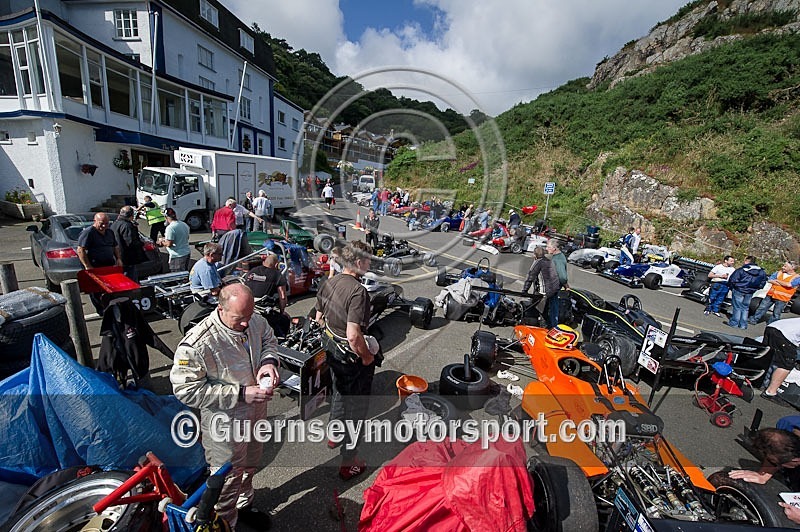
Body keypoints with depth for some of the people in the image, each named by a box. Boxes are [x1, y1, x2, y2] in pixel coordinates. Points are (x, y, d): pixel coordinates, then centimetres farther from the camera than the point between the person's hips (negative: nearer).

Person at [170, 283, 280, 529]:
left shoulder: (255, 321, -15)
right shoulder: (196, 345, -33)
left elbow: (268, 339, 6)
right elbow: (187, 391, -26)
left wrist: (269, 361, -16)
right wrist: (240, 394, -30)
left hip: (256, 415, 7)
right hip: (225, 425, -6)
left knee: (249, 466, 31)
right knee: (228, 479, 18)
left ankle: (244, 506, 60)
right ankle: (225, 524, 48)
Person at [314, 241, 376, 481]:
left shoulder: (329, 283, -3)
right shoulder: (358, 291, -29)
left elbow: (319, 318, 8)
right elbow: (354, 335, -33)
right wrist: (367, 356, -17)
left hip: (333, 350, 8)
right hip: (353, 357, -8)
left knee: (339, 393, 30)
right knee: (356, 406, 11)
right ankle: (349, 462, 28)